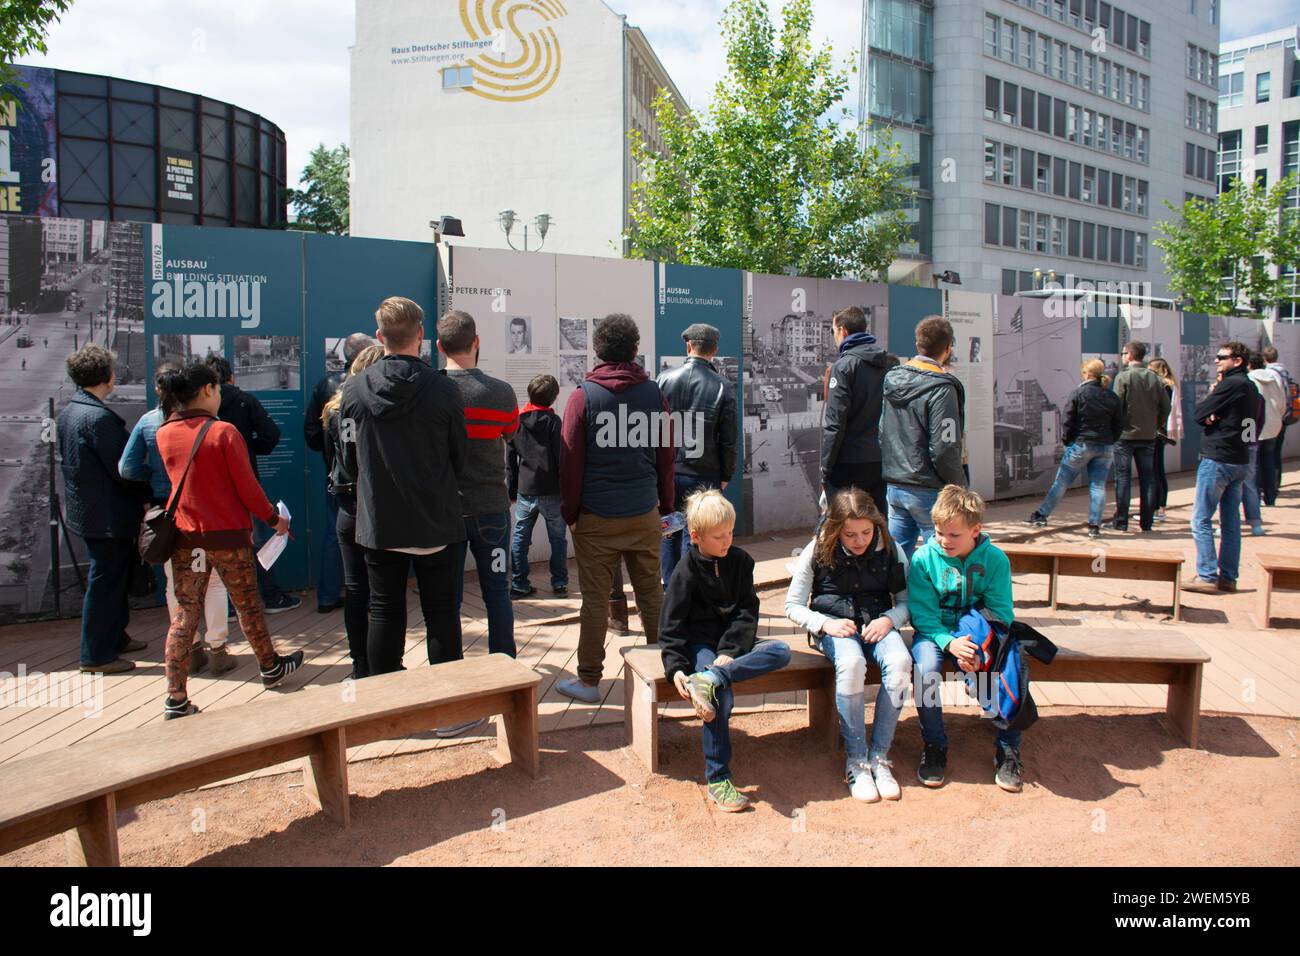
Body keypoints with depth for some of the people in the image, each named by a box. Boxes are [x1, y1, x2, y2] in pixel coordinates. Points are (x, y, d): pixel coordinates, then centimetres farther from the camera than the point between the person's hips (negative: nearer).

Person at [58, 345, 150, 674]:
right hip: (108, 514, -10)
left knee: (113, 577, 21)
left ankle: (114, 637, 33)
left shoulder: (68, 412, 9)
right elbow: (122, 468, -21)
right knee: (105, 581, -1)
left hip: (84, 508, 10)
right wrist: (147, 496, -6)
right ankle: (97, 655, 8)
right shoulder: (99, 417, -21)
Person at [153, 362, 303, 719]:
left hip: (185, 536, 4)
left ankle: (176, 699, 5)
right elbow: (247, 487, -12)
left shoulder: (164, 434, 2)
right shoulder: (224, 432, -15)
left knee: (184, 614, 6)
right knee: (248, 605, 14)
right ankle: (270, 668, 34)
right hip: (228, 536, -4)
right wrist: (273, 518, 2)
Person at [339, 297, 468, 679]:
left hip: (377, 524, 2)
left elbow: (350, 461, 3)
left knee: (384, 612, 12)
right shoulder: (443, 390, -13)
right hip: (436, 522, -2)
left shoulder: (354, 391, -5)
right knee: (441, 612, 8)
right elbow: (459, 458, -4)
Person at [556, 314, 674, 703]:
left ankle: (589, 680, 12)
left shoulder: (583, 396, -5)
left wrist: (570, 511, 4)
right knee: (651, 593, 12)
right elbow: (667, 455, 6)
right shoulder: (654, 394, 2)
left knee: (595, 599, 4)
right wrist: (666, 505, 16)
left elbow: (570, 460, -4)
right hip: (645, 514, 2)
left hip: (597, 516, -2)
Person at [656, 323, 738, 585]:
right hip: (704, 475, -2)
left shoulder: (664, 380, -1)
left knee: (669, 533, 15)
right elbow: (729, 439, -5)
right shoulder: (723, 387, -6)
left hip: (667, 472, 2)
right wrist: (726, 475, 6)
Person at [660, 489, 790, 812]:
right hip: (699, 644, -4)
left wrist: (731, 651, -15)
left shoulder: (740, 561, 4)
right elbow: (671, 624, -7)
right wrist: (676, 667, -21)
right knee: (723, 696, -30)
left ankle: (709, 680, -35)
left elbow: (748, 610, 0)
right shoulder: (686, 571, -7)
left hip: (733, 642, 5)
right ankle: (717, 779, -17)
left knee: (781, 651, -23)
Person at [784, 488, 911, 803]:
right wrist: (825, 623, -17)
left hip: (877, 623, 2)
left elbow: (906, 601, 8)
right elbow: (793, 605, 0)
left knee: (900, 662, -32)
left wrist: (888, 619, -14)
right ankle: (855, 759, -22)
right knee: (851, 663, -37)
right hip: (833, 625, -2)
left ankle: (879, 756, -19)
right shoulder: (818, 551, -6)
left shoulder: (890, 550, -2)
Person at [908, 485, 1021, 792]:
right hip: (935, 631, -1)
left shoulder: (995, 559, -6)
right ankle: (934, 747, -8)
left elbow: (1001, 614, -6)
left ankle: (1008, 749, -3)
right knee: (925, 669, -31)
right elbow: (923, 615, -11)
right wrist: (949, 642, -28)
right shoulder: (924, 558, -10)